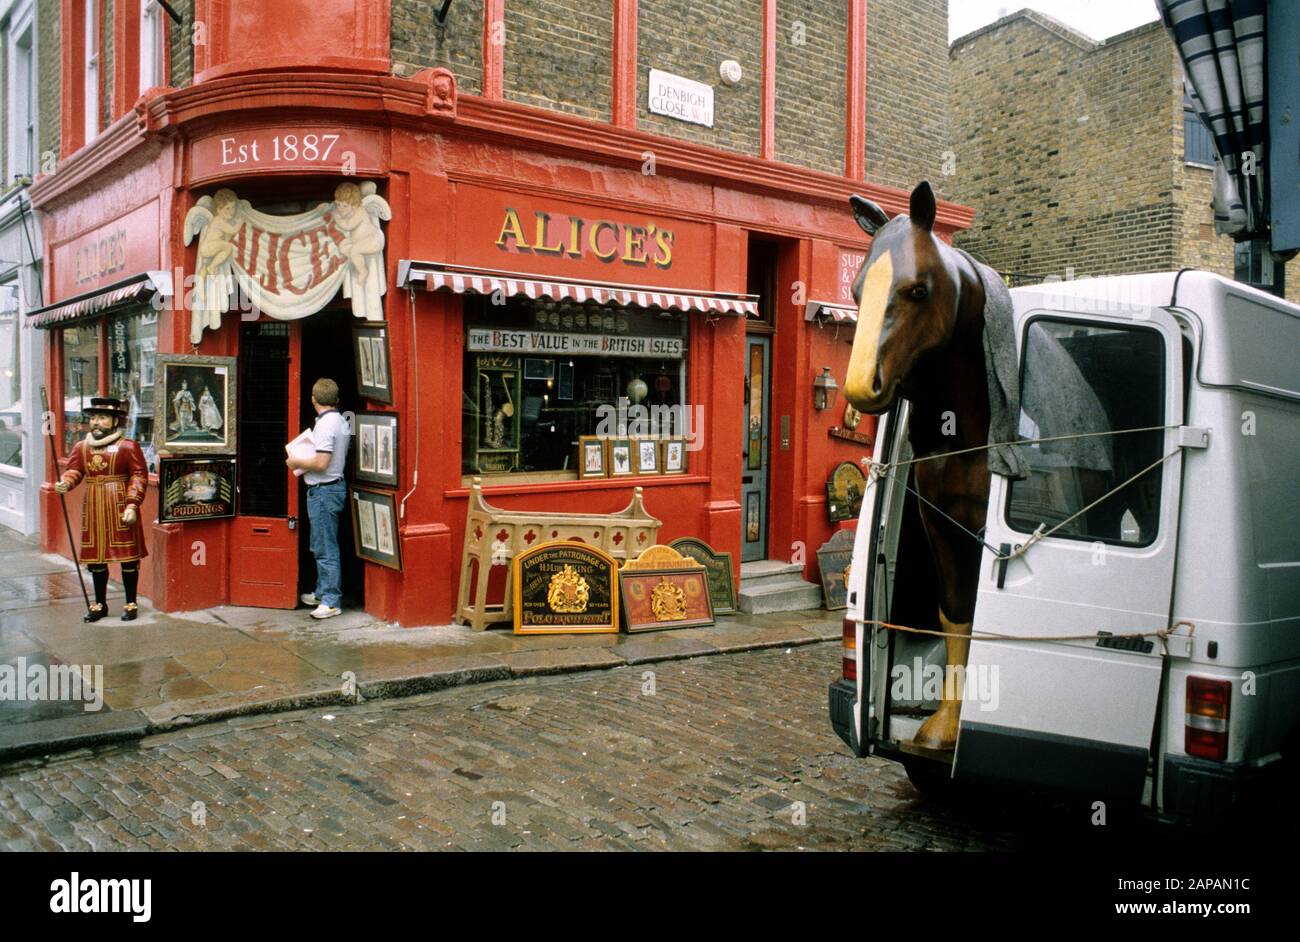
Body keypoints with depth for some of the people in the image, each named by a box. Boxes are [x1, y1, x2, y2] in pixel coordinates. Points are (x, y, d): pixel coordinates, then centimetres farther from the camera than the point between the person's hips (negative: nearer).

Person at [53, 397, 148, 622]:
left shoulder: (128, 447, -6)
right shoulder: (81, 447, 10)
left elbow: (139, 476, -9)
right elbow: (74, 470, 4)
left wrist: (132, 505, -17)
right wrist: (65, 483, -20)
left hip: (120, 508, -5)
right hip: (93, 509, 5)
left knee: (128, 556, 1)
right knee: (95, 557, 11)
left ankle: (130, 604, 13)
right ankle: (100, 604, 24)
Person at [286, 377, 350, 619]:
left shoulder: (325, 424, -19)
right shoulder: (340, 422, 12)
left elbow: (321, 463, -24)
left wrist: (296, 462, -9)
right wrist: (303, 462, 19)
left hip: (324, 490, -10)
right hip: (334, 486, 10)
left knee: (326, 547, -6)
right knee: (321, 546, 19)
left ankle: (331, 601, -2)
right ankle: (322, 592, 29)